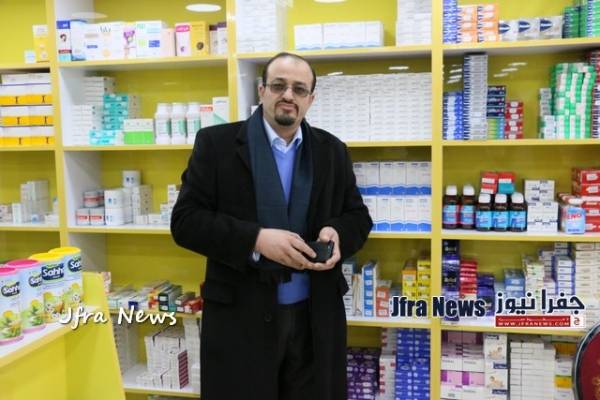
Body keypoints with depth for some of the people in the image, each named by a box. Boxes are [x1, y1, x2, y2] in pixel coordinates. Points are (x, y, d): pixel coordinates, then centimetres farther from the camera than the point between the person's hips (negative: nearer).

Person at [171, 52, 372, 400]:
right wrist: (255, 239, -21)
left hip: (316, 317, 3)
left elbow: (358, 216, 12)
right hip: (240, 316, -3)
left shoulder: (332, 150, 7)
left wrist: (337, 233, -12)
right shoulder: (217, 143, -3)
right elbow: (185, 220, -8)